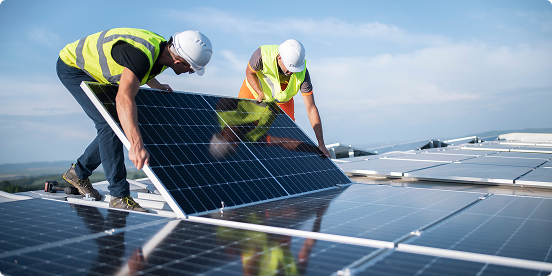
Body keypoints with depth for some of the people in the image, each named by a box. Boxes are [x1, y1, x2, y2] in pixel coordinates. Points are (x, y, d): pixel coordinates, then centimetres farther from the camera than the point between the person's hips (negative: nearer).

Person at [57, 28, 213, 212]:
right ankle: (119, 196, -14)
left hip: (95, 72, 9)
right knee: (109, 124, -20)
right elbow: (124, 98, -53)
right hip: (72, 66, -9)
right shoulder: (141, 54, -39)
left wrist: (156, 86, 15)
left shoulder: (164, 49, -11)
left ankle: (78, 172, 25)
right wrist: (136, 145, -62)